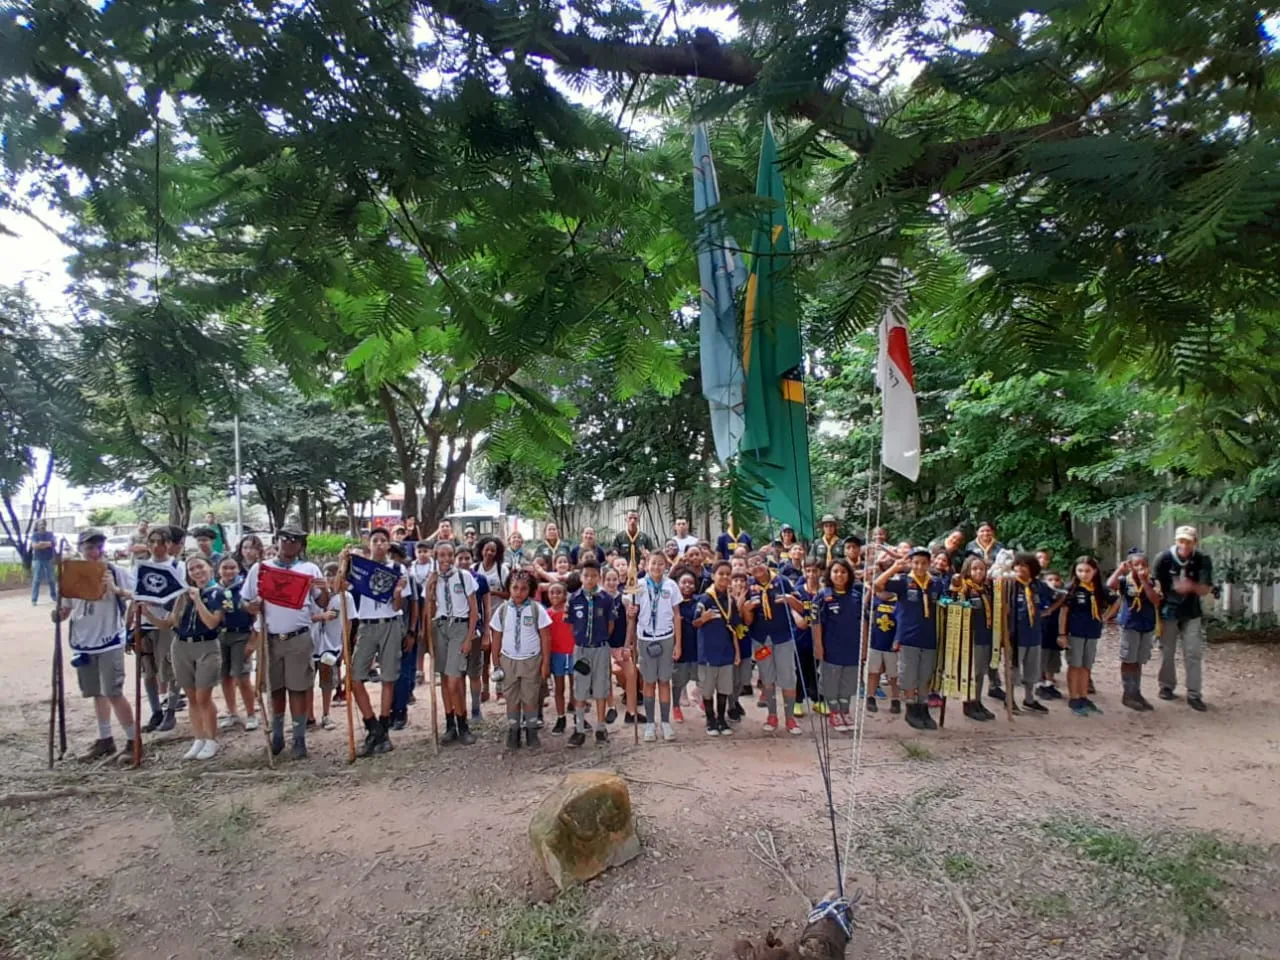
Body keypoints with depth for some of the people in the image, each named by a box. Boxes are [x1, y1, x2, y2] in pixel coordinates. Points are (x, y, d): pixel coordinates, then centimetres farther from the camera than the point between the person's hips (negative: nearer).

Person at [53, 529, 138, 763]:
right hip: (83, 643, 5)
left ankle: (133, 740, 4)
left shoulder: (115, 571, -7)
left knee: (114, 693, -6)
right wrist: (57, 614, -9)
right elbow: (66, 607, 13)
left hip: (110, 641, -5)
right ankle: (105, 740, 25)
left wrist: (117, 590, -27)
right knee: (97, 693, 14)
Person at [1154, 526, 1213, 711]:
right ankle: (1166, 686, 26)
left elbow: (1206, 590, -12)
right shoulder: (1164, 558, -14)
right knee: (1167, 652, 9)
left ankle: (1193, 694, 7)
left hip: (1192, 614, 1)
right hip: (1168, 612, 0)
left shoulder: (1203, 560, -12)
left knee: (1194, 654, 0)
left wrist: (1192, 586, -35)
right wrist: (1156, 614, -5)